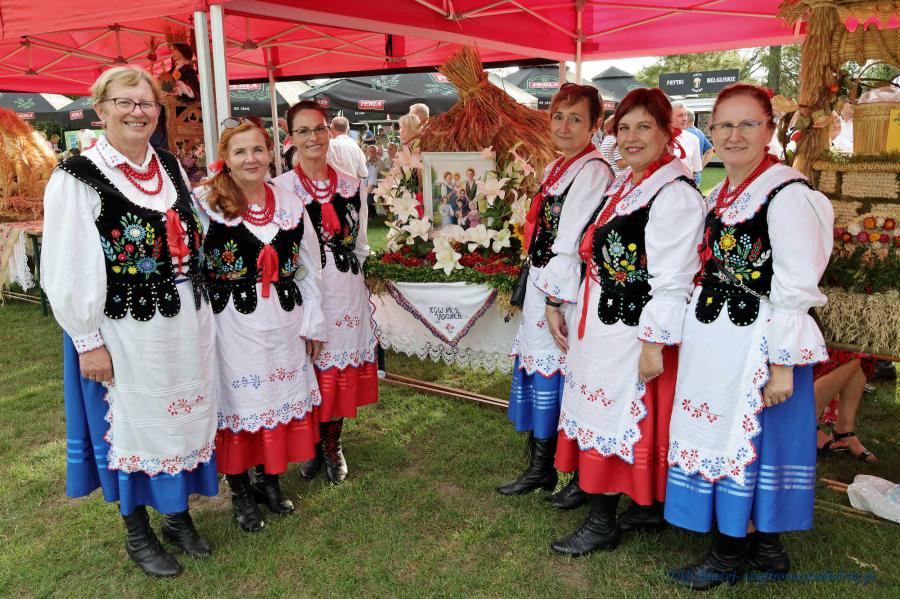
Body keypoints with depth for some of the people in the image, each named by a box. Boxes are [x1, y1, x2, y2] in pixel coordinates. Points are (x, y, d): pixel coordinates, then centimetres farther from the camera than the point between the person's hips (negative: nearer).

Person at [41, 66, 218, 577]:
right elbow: (66, 270, -12)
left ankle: (178, 515, 35)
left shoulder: (170, 167, 7)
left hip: (185, 322, 5)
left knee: (185, 416, 14)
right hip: (125, 330, -5)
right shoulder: (78, 178, -11)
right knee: (134, 424, 9)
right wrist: (88, 340, -14)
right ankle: (138, 533, 30)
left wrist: (202, 312, 12)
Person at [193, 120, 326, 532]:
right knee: (237, 403, 5)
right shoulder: (205, 204, -7)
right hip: (232, 325, -4)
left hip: (283, 324, 4)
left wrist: (313, 323, 9)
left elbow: (310, 269, 10)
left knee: (282, 398, 13)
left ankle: (269, 479, 33)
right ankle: (240, 492, 25)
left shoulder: (290, 204, 6)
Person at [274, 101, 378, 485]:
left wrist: (346, 267, 5)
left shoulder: (351, 186, 8)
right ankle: (312, 447, 26)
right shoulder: (280, 188, -5)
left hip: (346, 292, 3)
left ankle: (334, 446, 27)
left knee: (342, 366, 10)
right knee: (307, 369, 6)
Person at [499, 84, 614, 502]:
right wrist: (534, 294, 14)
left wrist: (555, 301, -18)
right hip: (542, 288, 9)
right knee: (539, 374, 14)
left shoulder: (593, 172, -13)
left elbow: (572, 246, -18)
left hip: (567, 297, -9)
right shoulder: (555, 169, 14)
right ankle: (540, 467, 29)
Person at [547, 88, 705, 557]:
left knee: (614, 419, 1)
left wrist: (654, 343, -21)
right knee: (601, 414, 17)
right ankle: (647, 506, 34)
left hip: (631, 334, -9)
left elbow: (671, 280, -20)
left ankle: (602, 524, 18)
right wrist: (557, 306, 16)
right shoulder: (621, 186, 13)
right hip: (600, 327, 9)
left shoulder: (674, 194, -16)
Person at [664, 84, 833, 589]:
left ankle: (731, 557, 25)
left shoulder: (787, 193, -15)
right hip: (714, 345, 8)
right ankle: (764, 547, 35)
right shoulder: (720, 195, 10)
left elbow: (796, 290, -18)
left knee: (744, 446, 5)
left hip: (757, 347, -8)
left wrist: (783, 364, -18)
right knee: (719, 441, 16)